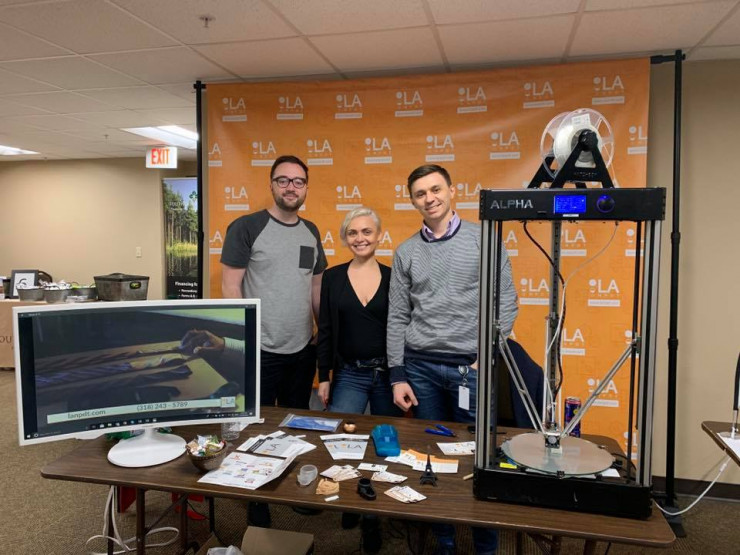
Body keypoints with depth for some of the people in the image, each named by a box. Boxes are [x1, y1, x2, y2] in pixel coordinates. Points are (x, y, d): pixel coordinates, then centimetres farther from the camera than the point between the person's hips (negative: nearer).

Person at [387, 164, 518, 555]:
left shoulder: (483, 239, -1)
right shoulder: (406, 252, 6)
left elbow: (506, 303, -2)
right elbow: (397, 317, 6)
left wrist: (486, 357, -9)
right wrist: (397, 377, 2)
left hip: (470, 366, -2)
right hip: (420, 366, 3)